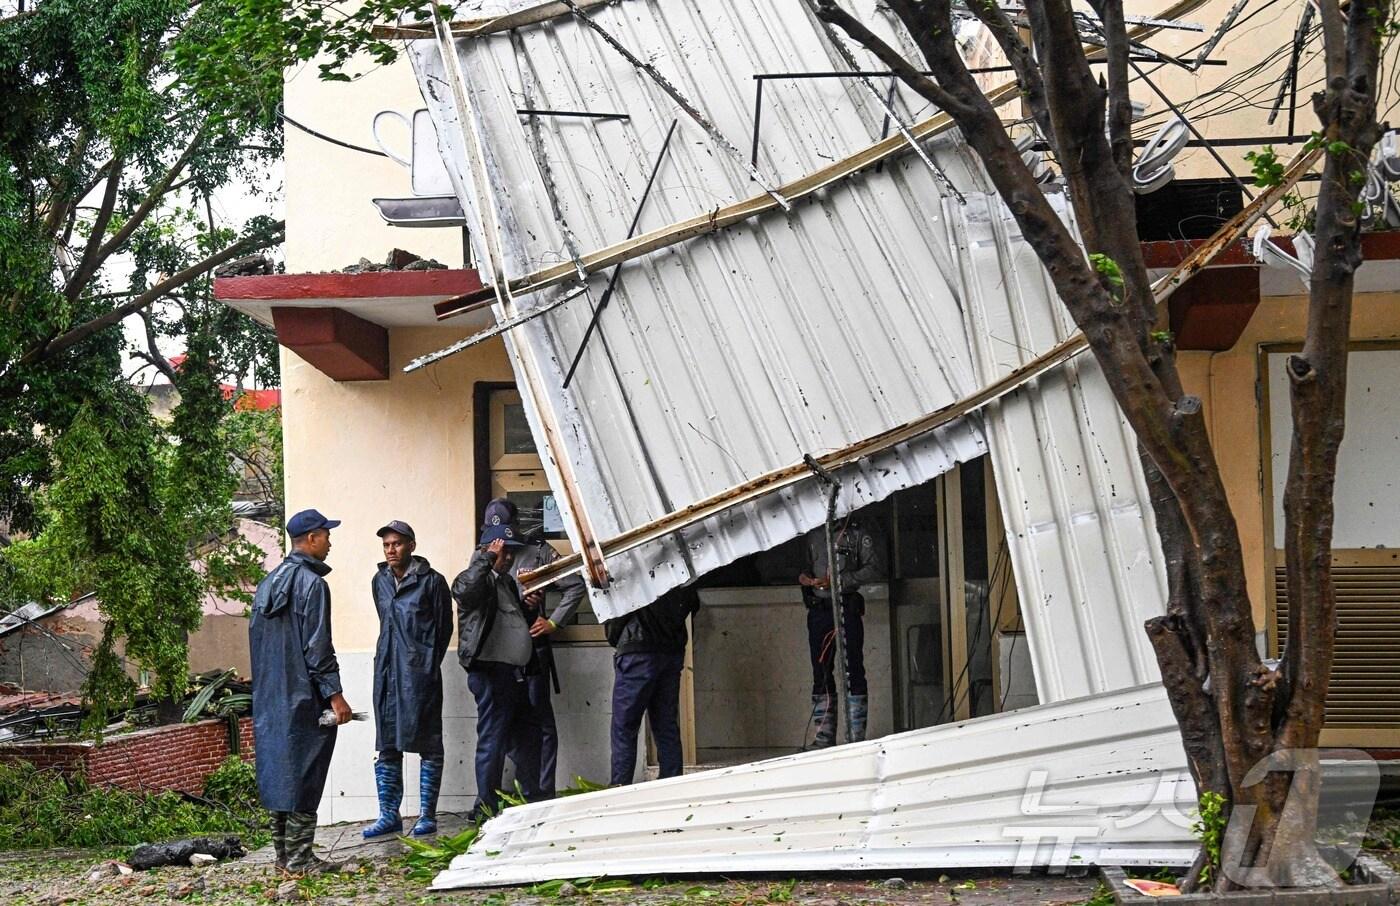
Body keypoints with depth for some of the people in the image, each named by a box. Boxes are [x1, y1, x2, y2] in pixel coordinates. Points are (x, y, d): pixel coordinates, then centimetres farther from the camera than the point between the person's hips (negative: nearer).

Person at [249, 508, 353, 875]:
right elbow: (317, 646, -17)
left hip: (269, 697, 9)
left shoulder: (269, 581, 14)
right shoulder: (311, 583, -13)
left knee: (280, 769, 13)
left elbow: (255, 635, 18)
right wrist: (334, 694, -15)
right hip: (302, 696, -9)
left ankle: (283, 852, 18)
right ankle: (299, 857, -2)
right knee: (304, 774, -4)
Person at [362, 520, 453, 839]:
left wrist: (427, 663, 4)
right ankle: (389, 815, 13)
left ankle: (427, 816, 5)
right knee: (387, 747, 7)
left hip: (421, 673, -6)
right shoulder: (379, 582, 12)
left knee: (428, 744, 0)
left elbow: (444, 627, 0)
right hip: (387, 672, 6)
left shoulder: (431, 581, -5)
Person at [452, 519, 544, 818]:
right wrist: (487, 558, -23)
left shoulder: (507, 581, 22)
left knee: (527, 738, 16)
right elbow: (463, 588, -33)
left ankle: (531, 802, 28)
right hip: (490, 672, -10)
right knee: (492, 741, -6)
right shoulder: (481, 578, -7)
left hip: (514, 672, 10)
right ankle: (486, 809, -1)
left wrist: (528, 604, 15)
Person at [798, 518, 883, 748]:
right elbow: (803, 565, 24)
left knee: (852, 671, -7)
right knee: (821, 673, 3)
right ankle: (824, 736, 7)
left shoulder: (856, 533, 3)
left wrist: (838, 580, -14)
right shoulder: (811, 535, 15)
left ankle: (856, 736, -6)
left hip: (847, 606, -4)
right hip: (818, 608, 4)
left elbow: (874, 568, -4)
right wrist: (802, 577, -1)